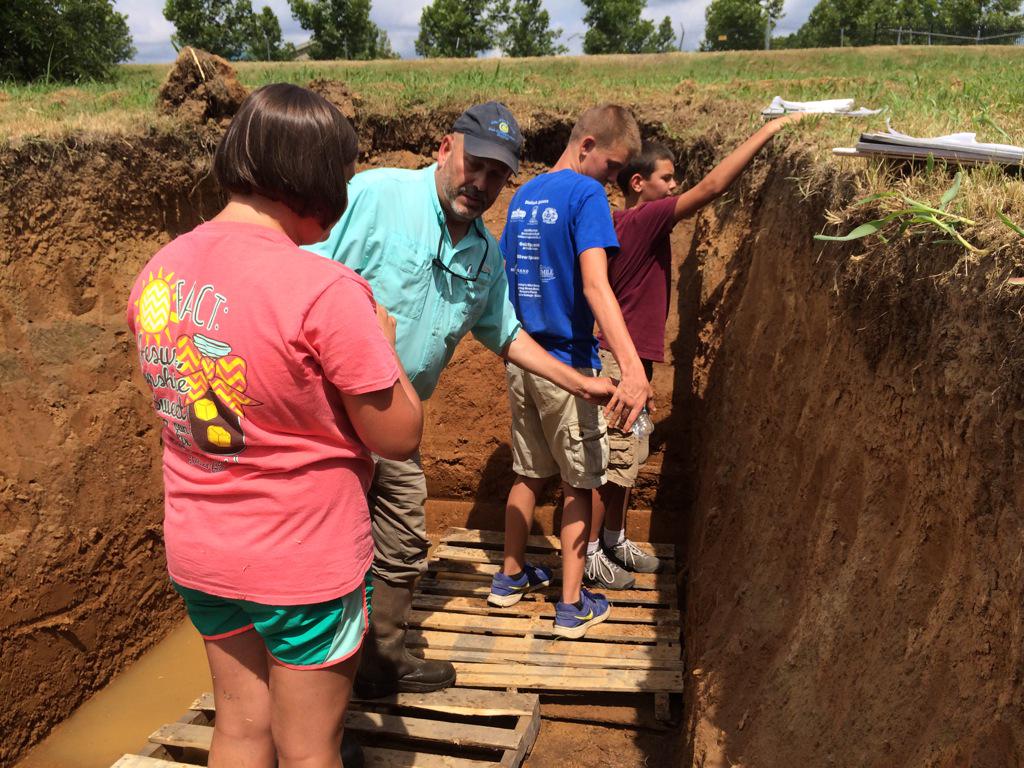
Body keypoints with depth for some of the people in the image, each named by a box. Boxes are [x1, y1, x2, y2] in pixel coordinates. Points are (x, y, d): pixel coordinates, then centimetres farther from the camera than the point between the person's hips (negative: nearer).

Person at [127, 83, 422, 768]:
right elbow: (399, 437, -18)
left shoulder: (159, 273, -3)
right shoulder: (325, 290, -25)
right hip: (306, 564, -6)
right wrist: (381, 339, -2)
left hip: (197, 553, 6)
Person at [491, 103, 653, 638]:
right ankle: (572, 605, 14)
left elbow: (505, 276, 15)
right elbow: (595, 285, -28)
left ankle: (510, 576, 32)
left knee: (529, 474, 20)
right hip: (568, 365, -7)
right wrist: (632, 367, -35)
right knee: (578, 484, 7)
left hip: (521, 361, 7)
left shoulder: (524, 196, 10)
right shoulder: (586, 195, -14)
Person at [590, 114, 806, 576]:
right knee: (612, 462, 1)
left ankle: (614, 539, 34)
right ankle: (587, 553, 15)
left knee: (627, 458, 19)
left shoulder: (623, 223, 9)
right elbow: (712, 186, -24)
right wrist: (767, 130, -21)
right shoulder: (643, 220, -19)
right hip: (621, 363, -10)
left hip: (625, 359, 10)